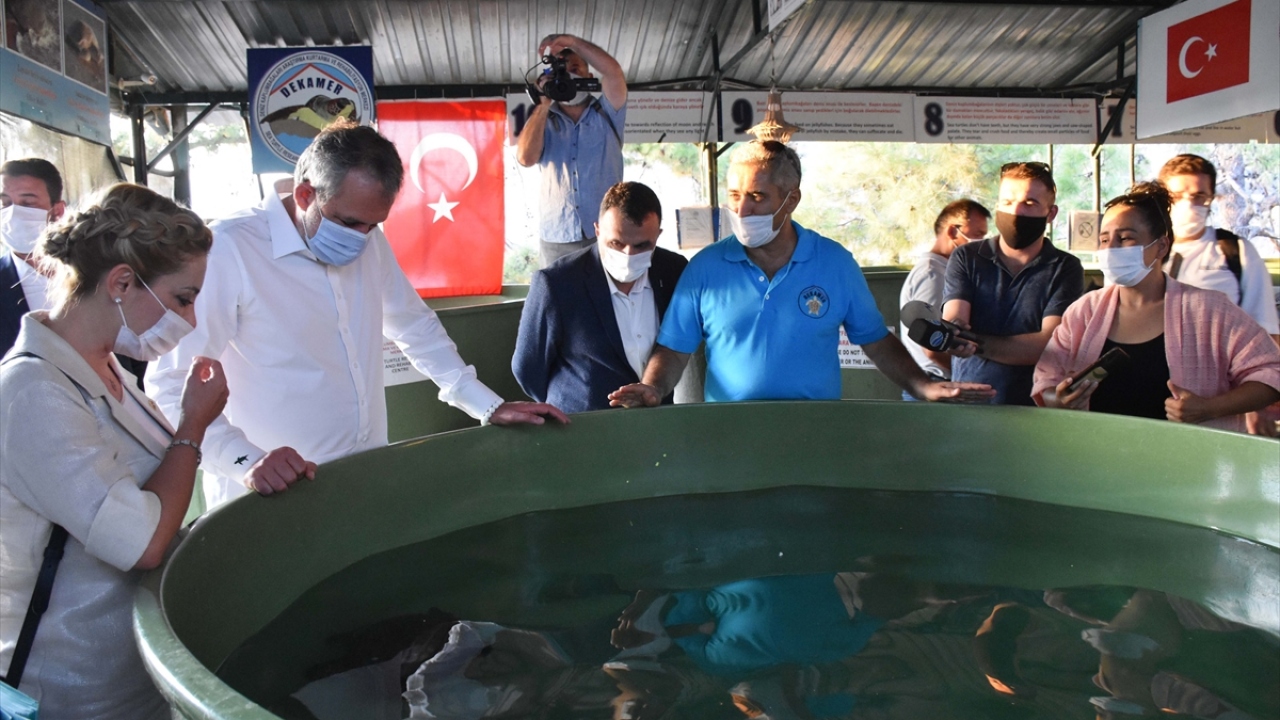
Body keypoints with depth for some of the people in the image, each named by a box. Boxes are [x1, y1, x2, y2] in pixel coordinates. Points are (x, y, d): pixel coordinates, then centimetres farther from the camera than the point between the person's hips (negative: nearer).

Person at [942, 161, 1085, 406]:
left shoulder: (1065, 269, 5)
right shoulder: (965, 258, 10)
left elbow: (1051, 345, -7)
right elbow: (953, 320, -4)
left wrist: (975, 343, -17)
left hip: (1033, 410, -3)